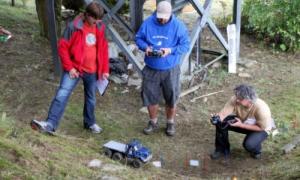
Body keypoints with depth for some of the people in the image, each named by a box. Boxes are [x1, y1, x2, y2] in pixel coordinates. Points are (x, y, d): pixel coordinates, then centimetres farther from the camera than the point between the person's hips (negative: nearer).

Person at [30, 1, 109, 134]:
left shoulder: (100, 28, 1)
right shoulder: (74, 27, -13)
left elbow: (104, 49, 9)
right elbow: (63, 47, -10)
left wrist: (105, 69, 7)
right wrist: (69, 67, -12)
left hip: (92, 71, 4)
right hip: (74, 69, -4)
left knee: (90, 98, 17)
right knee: (62, 95, -14)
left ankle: (90, 123, 37)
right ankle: (50, 124, -14)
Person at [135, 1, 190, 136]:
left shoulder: (178, 26, -10)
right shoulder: (148, 23, -6)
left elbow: (185, 45, -8)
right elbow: (138, 38, 5)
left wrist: (170, 50, -23)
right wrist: (145, 47, -17)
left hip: (170, 70, -1)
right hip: (151, 69, 2)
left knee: (171, 98, 10)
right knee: (150, 96, 10)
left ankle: (170, 123, 31)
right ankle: (153, 122, 31)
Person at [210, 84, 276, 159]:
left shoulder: (261, 109, -38)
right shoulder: (235, 100, -28)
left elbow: (261, 128, -26)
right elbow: (223, 114, -26)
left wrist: (241, 125, -35)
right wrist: (217, 118, -50)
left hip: (261, 129, -4)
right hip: (242, 122, 4)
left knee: (249, 144, -33)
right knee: (221, 123, -20)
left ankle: (257, 151, 6)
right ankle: (222, 149, 2)